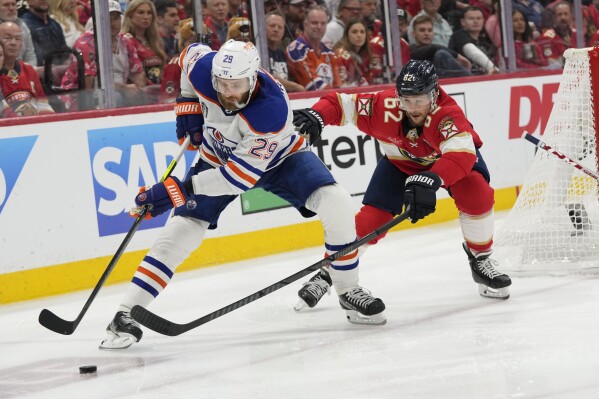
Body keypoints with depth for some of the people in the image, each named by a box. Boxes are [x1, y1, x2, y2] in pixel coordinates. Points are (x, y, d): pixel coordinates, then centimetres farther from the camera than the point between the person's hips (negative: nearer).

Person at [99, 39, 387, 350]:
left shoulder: (272, 110, -42)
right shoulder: (203, 67, -30)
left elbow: (240, 177, -40)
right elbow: (191, 52, -1)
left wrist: (183, 189, -42)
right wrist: (188, 103, -7)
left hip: (278, 157, -3)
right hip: (218, 156, 3)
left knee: (337, 205, -24)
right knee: (181, 230, -11)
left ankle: (348, 293, -3)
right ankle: (125, 315, -7)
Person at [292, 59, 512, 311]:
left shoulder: (447, 114, -40)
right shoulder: (384, 106, -33)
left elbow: (462, 155, -55)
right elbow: (340, 103, -25)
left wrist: (430, 180, -70)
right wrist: (315, 116, -46)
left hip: (444, 160, -1)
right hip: (400, 163, 2)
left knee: (475, 192, -29)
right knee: (370, 219, -11)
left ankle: (480, 259, -6)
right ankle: (327, 273, 8)